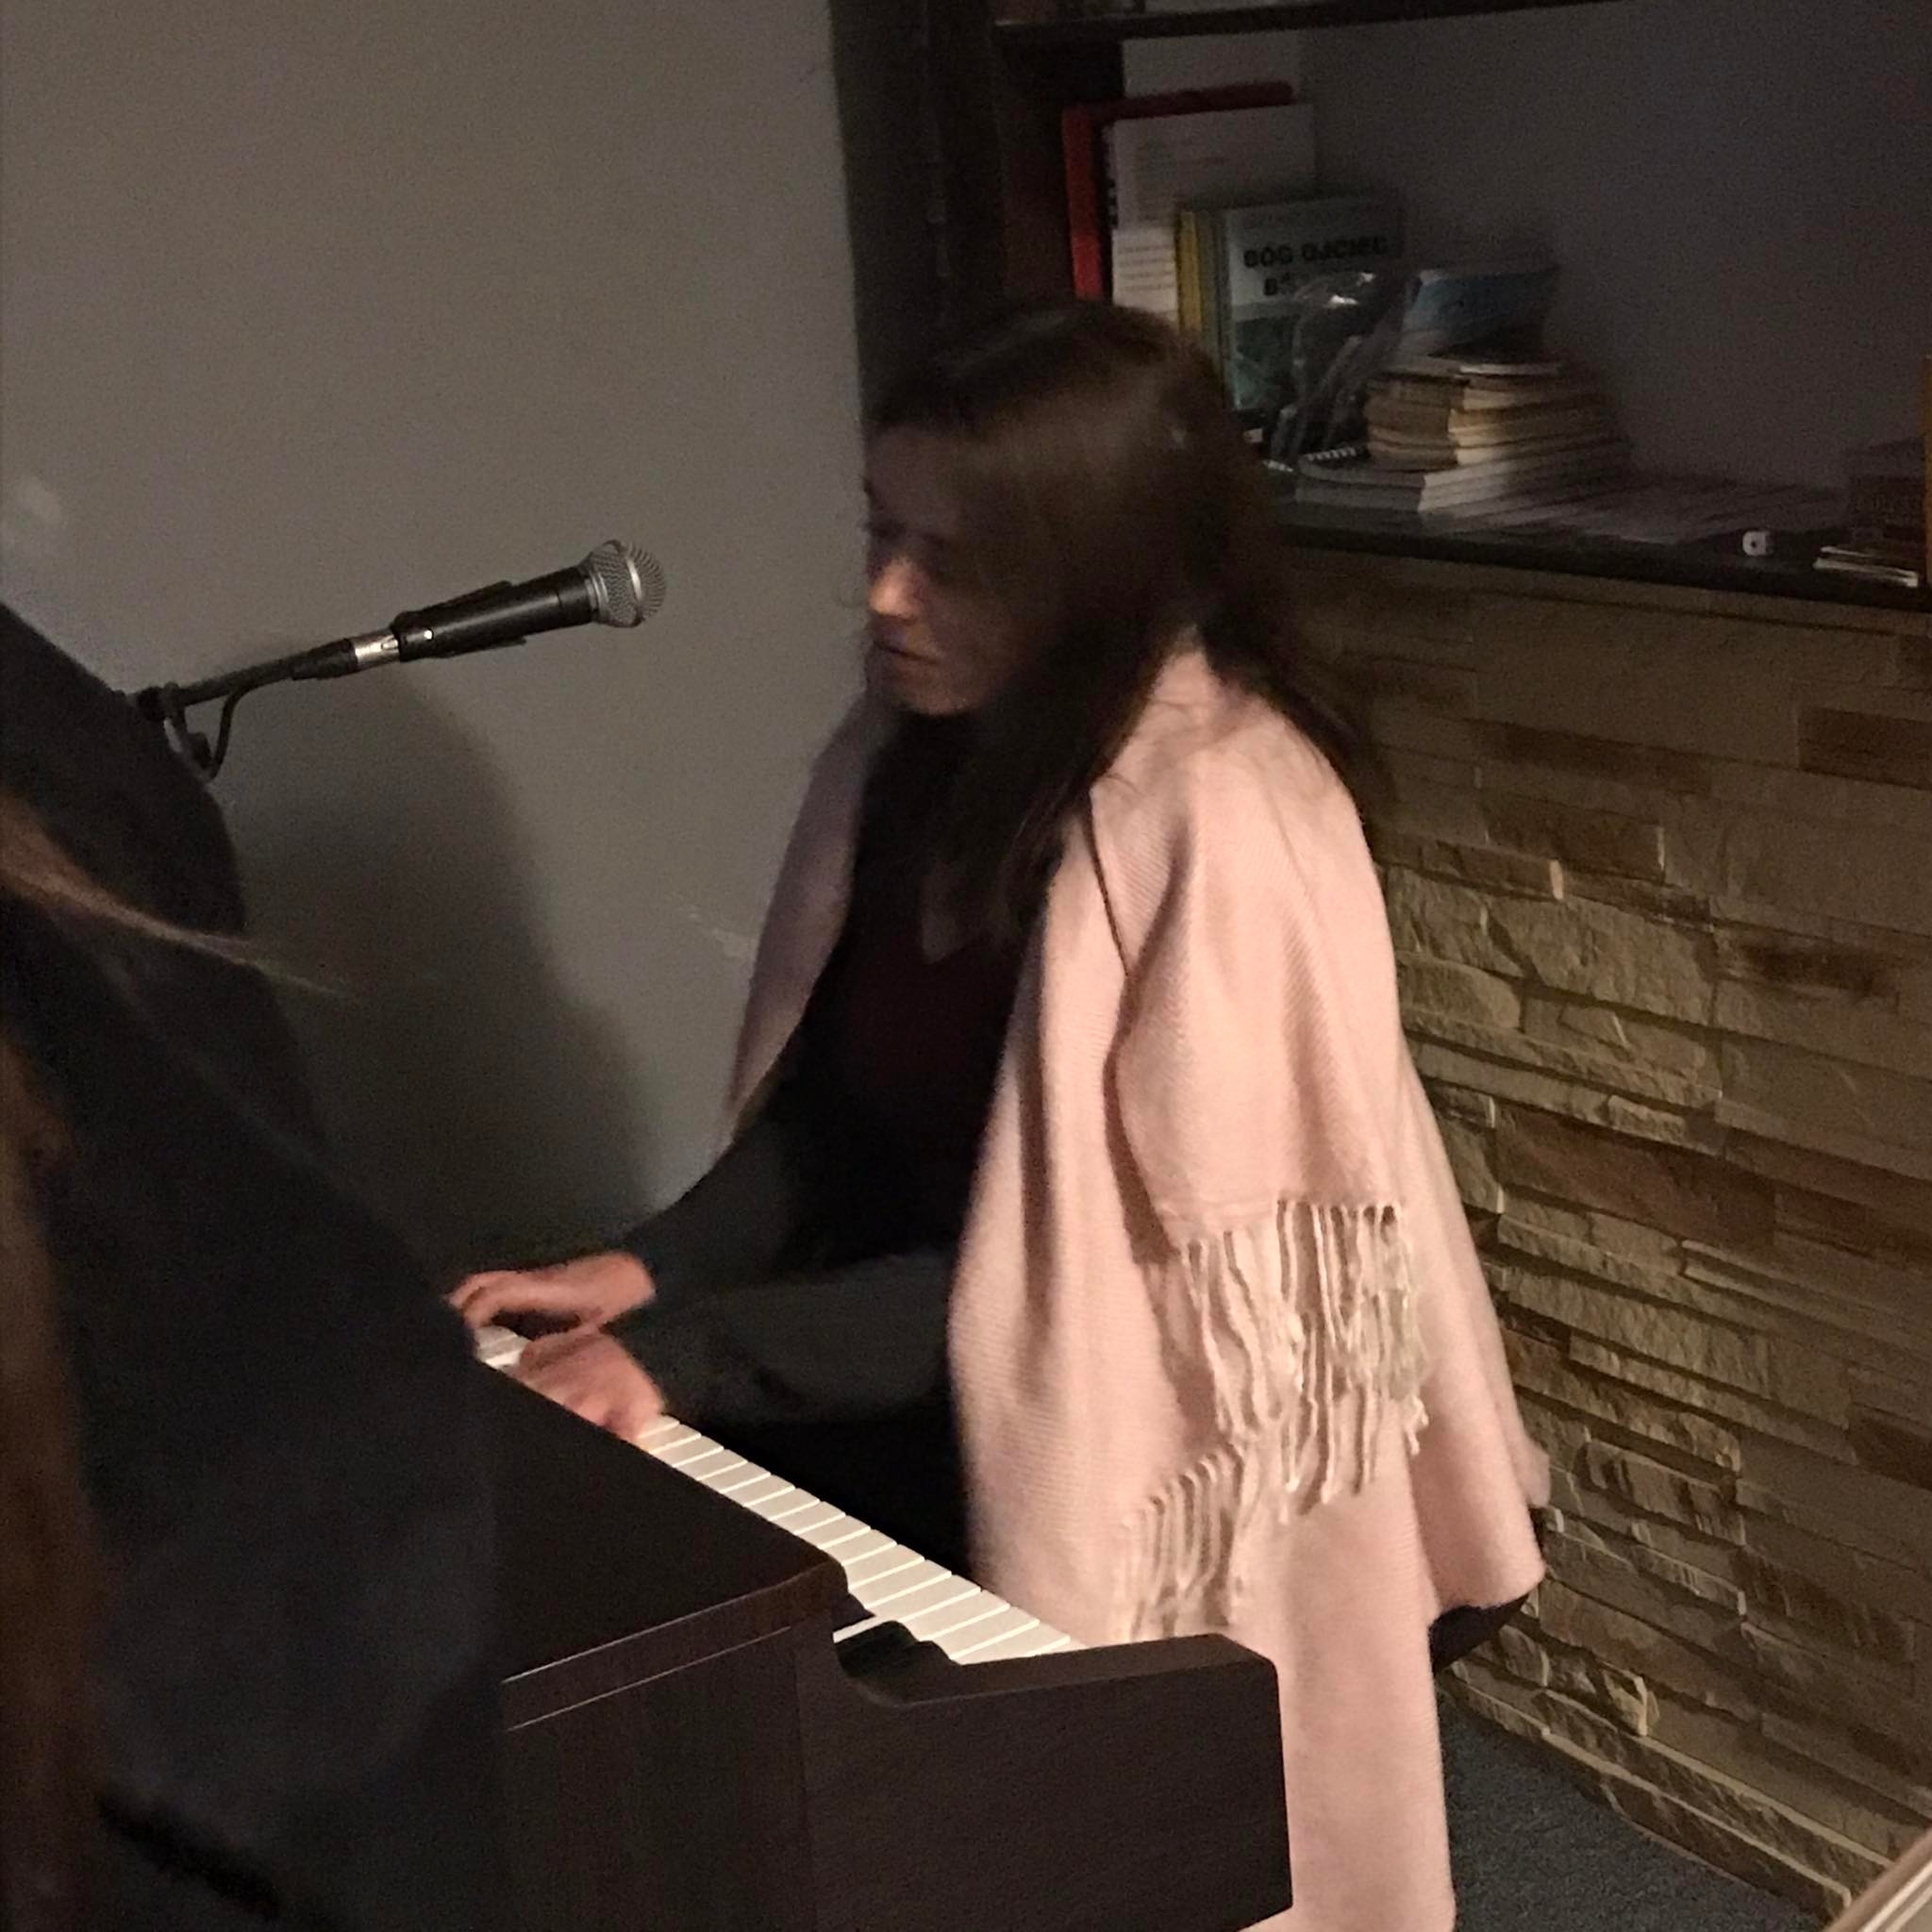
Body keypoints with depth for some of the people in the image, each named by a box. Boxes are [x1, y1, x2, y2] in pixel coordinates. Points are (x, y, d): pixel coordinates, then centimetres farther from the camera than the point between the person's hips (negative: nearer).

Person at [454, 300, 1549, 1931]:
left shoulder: (1219, 833, -22)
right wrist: (652, 1271, -7)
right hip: (924, 1404, 7)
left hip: (1132, 1476, -7)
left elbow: (1084, 1257, -23)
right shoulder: (917, 752, 3)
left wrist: (692, 1350, -23)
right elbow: (833, 1103, 9)